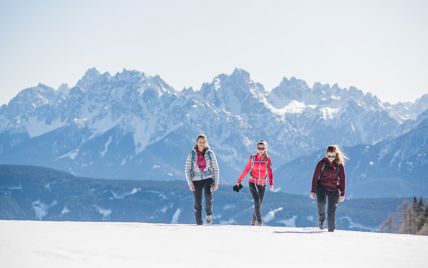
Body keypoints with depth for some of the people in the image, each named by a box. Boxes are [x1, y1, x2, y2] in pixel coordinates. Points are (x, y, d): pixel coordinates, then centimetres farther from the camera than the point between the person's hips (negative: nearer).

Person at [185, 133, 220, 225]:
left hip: (208, 178, -1)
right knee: (198, 204, 0)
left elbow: (215, 168, 3)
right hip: (196, 180, 1)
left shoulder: (210, 153, -2)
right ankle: (199, 224, 9)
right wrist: (189, 183, -12)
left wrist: (216, 182, -3)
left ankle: (209, 214, -8)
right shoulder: (192, 154, -2)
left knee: (208, 195, -30)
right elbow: (187, 170, -1)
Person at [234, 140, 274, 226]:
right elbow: (246, 170, 4)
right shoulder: (252, 158, -1)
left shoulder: (268, 159, -2)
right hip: (253, 183, -1)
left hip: (262, 184, 1)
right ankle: (259, 222, -20)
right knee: (257, 201, -18)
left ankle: (253, 222, 23)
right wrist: (239, 181, 4)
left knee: (259, 204, 6)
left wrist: (271, 184, -21)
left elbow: (270, 172, -7)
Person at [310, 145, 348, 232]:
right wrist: (313, 191, -5)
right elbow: (315, 177, -1)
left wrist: (342, 194, 1)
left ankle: (331, 230, 11)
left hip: (334, 189, 1)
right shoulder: (322, 163, -3)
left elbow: (342, 179, 4)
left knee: (332, 211, -1)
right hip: (322, 186, -1)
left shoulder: (339, 164, -1)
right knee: (321, 202, -29)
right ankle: (322, 218, -2)